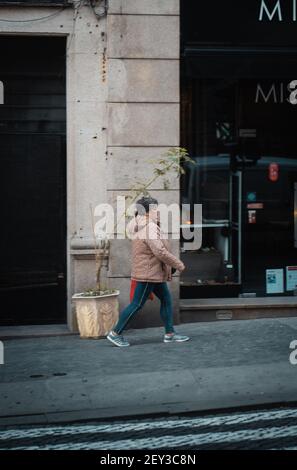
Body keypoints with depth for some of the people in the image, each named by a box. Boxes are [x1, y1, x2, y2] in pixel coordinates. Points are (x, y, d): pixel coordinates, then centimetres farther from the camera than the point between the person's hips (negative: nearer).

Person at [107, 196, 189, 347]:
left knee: (166, 299, 12)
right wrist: (178, 264, -15)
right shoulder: (150, 228, -21)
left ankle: (170, 333, 16)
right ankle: (115, 333, 5)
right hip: (148, 273, -11)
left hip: (155, 273, 11)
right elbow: (160, 252, -26)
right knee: (137, 304, -3)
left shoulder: (141, 227, 11)